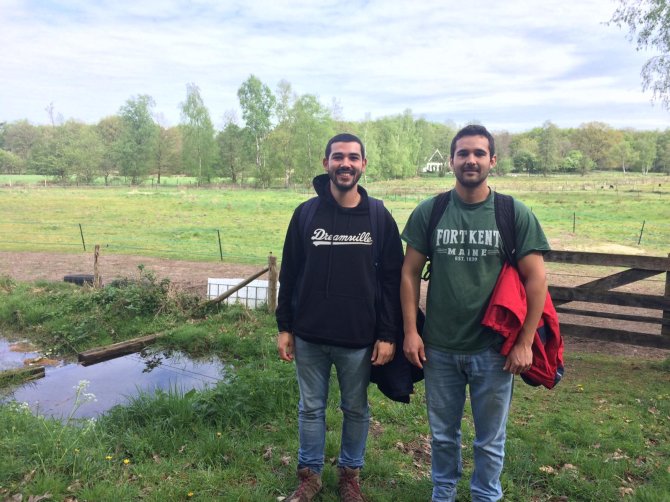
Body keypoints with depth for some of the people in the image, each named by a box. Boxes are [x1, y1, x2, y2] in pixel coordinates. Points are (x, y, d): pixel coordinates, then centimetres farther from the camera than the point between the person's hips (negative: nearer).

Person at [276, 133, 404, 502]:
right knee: (311, 408, 15)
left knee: (356, 410, 15)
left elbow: (393, 279, -3)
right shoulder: (306, 213, -1)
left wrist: (388, 334, -7)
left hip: (360, 340, -1)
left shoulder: (380, 217, -3)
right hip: (309, 337, 1)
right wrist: (284, 327, 2)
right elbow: (289, 274, 4)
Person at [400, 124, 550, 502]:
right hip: (439, 348, 1)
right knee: (443, 434, 19)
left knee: (490, 439, 15)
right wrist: (410, 331, -3)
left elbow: (536, 279, -5)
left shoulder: (515, 214, -6)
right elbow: (410, 273, 1)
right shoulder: (429, 212, -3)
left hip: (494, 349, -1)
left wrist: (525, 343, -8)